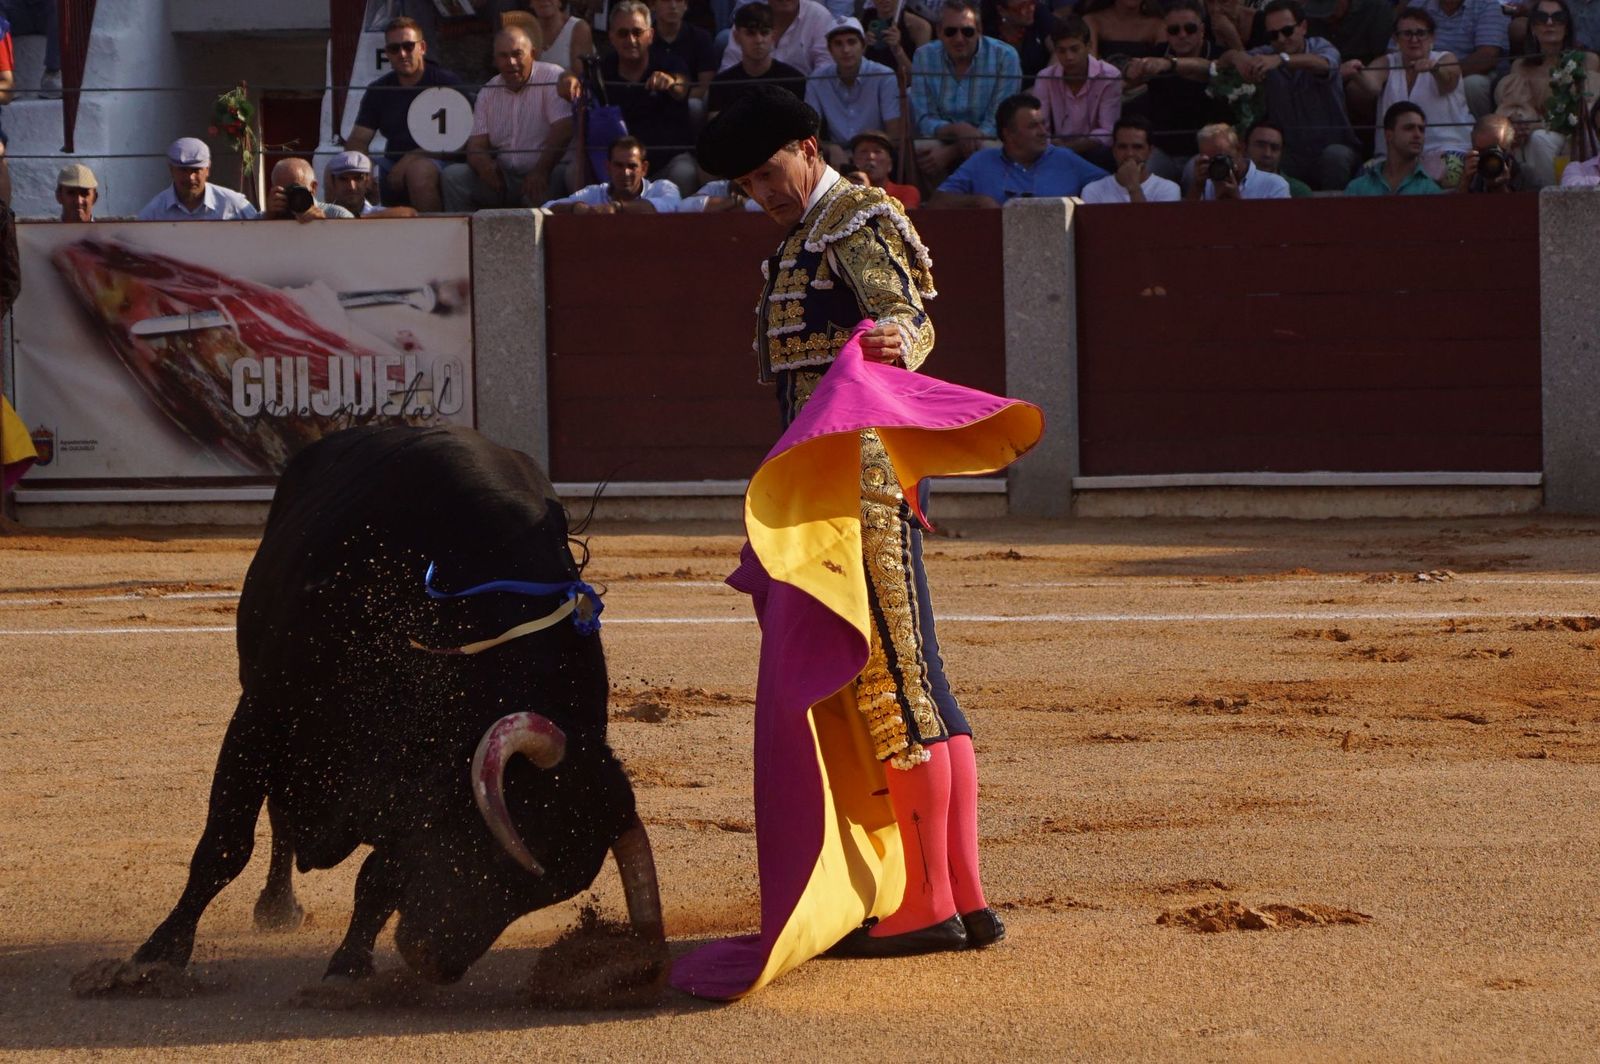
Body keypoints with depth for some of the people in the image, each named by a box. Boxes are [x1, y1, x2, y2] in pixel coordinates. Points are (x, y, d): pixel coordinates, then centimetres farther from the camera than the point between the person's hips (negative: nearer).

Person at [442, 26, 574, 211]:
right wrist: (484, 165, -19)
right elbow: (476, 145, 7)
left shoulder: (552, 77, -5)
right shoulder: (488, 92, 12)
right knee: (453, 175, -13)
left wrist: (541, 172, -30)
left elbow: (563, 130, -17)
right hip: (503, 177, 5)